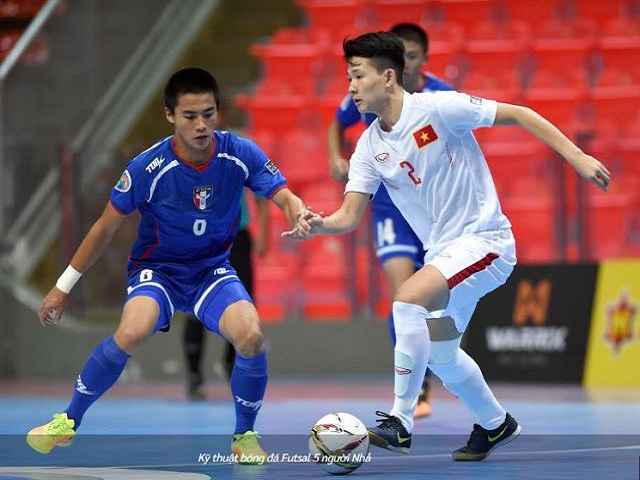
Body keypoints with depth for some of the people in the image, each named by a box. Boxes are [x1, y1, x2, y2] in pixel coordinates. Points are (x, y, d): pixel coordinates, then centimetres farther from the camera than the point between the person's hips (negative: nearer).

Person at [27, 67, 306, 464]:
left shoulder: (239, 154, -16)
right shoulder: (149, 168, -20)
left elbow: (285, 197, -17)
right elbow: (107, 226, -9)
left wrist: (299, 213, -44)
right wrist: (64, 287, -3)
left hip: (213, 270, 2)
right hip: (157, 268, -2)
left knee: (251, 336, -26)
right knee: (133, 332, -32)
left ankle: (245, 436, 0)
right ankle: (69, 421, -11)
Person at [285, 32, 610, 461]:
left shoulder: (439, 108, -16)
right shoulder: (369, 147, 3)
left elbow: (519, 115, -12)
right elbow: (349, 216, -1)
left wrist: (577, 157, -17)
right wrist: (319, 224, -24)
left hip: (483, 240, -8)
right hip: (443, 253, 8)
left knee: (408, 300, -27)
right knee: (440, 353, 15)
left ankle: (401, 422, -21)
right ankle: (496, 425, 40)